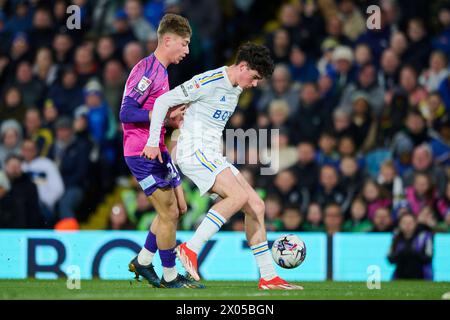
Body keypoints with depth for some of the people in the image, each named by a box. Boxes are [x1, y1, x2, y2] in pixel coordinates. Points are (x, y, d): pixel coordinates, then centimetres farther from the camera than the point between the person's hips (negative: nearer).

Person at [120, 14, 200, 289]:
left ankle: (143, 262, 23)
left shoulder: (161, 71, 15)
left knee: (178, 207, 13)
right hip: (142, 152, -10)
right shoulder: (146, 70, -17)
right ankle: (170, 277, 5)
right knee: (169, 212, -6)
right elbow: (126, 113, -22)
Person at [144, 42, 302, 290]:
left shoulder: (235, 90, 16)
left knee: (256, 205, 2)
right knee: (239, 196, -26)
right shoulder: (210, 82, -13)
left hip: (212, 158, 9)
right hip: (194, 151, -9)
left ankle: (268, 277, 6)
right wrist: (153, 142, -15)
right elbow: (163, 101, -14)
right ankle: (190, 250, -22)